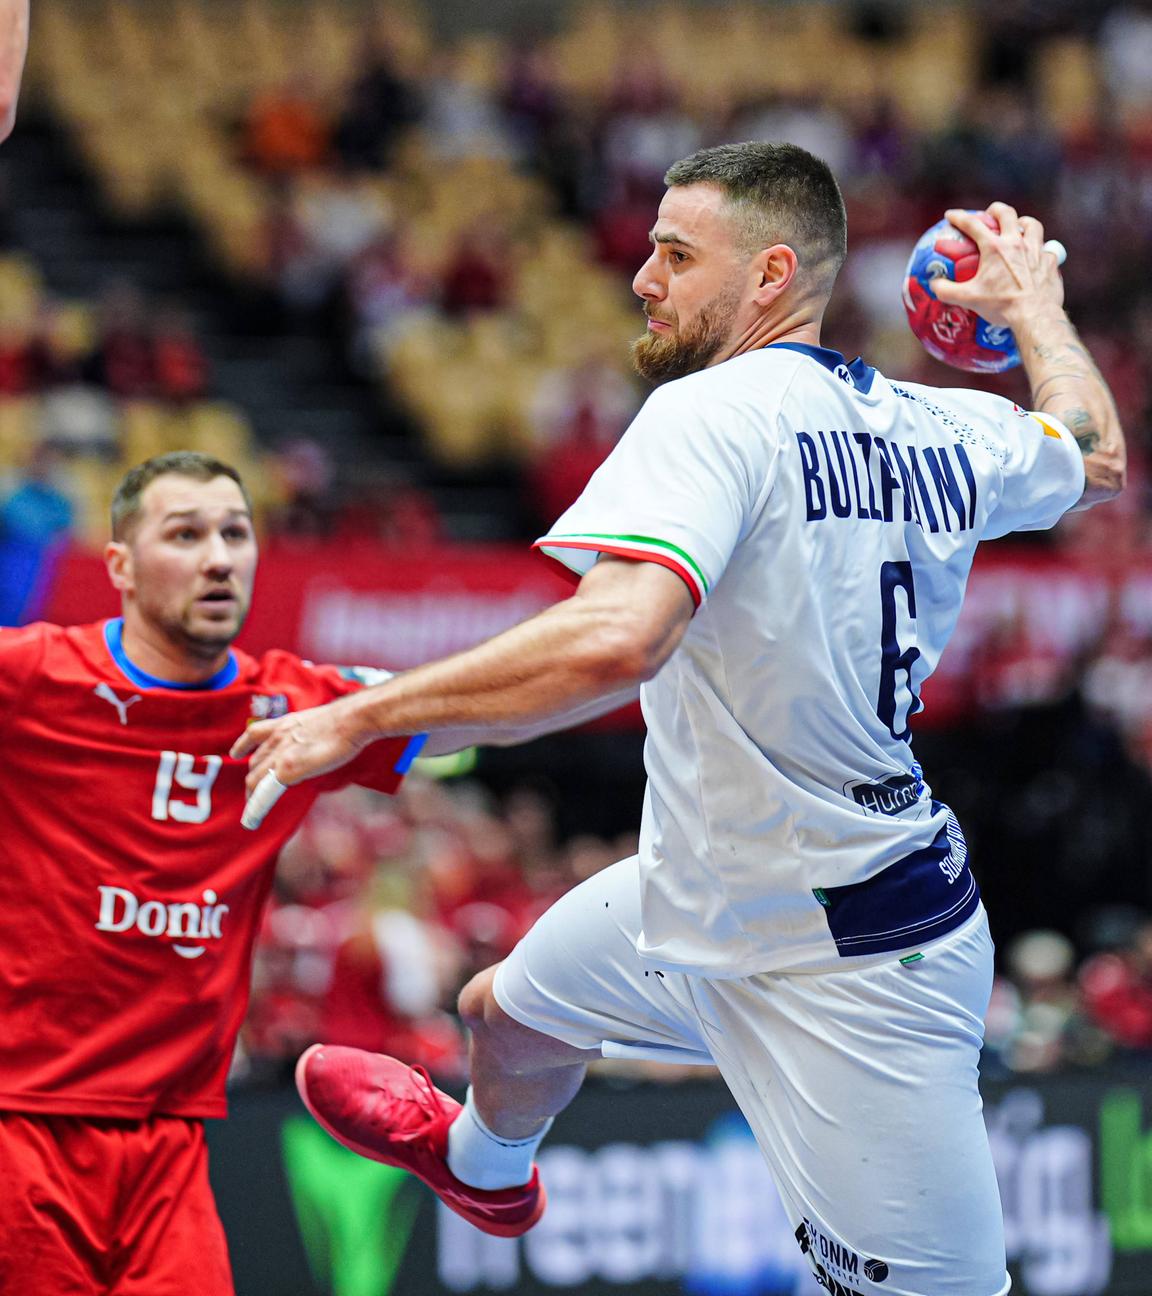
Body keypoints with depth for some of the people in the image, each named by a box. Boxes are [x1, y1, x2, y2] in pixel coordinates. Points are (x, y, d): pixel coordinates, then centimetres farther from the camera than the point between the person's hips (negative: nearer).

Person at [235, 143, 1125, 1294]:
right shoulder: (945, 432, 0)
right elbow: (1096, 456, 21)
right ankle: (485, 1166, 63)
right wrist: (1034, 309, 39)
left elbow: (618, 637, -39)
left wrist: (360, 715, -31)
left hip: (844, 973, -10)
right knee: (504, 1013, 30)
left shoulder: (711, 412, -23)